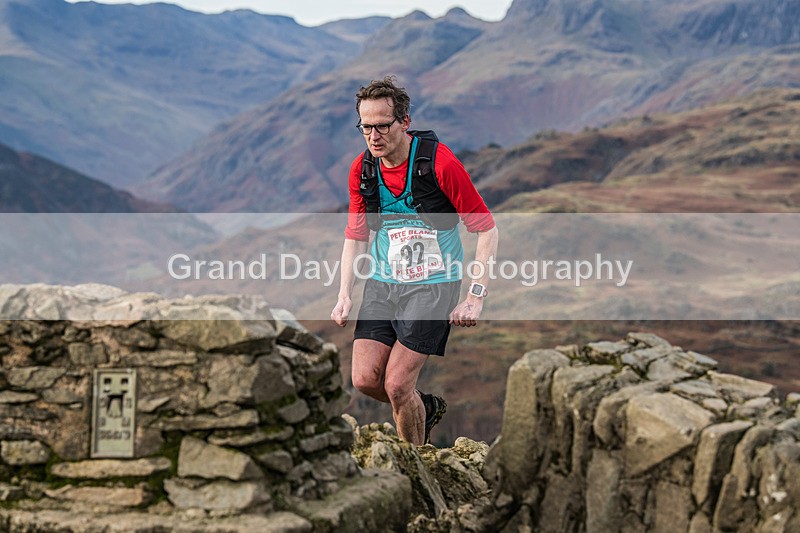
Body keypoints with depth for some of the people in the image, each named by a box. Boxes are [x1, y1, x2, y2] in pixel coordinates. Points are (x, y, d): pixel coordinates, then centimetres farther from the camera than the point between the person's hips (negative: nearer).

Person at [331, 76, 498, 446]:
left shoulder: (440, 163, -16)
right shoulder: (361, 169, 0)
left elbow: (486, 230, -11)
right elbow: (356, 235, 13)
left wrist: (476, 297, -16)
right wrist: (345, 294, 2)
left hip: (433, 286, -5)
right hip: (382, 284, 5)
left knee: (397, 384, -10)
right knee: (365, 379, -4)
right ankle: (427, 407, 26)